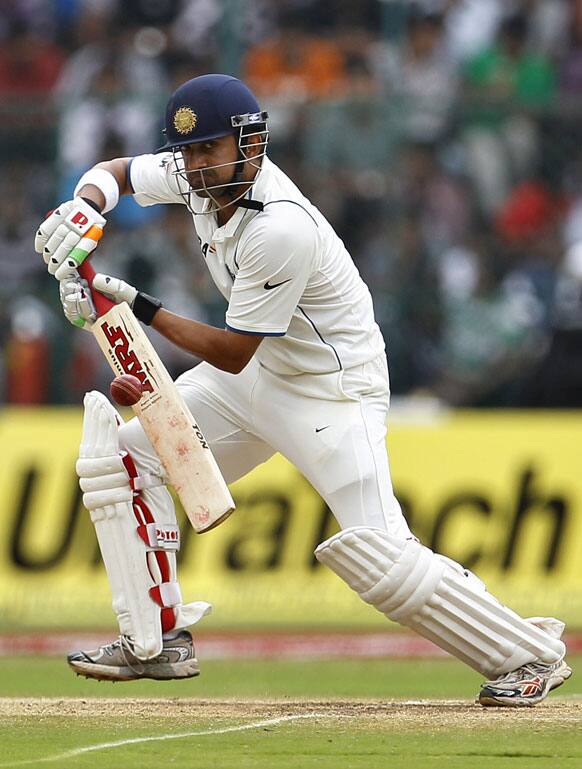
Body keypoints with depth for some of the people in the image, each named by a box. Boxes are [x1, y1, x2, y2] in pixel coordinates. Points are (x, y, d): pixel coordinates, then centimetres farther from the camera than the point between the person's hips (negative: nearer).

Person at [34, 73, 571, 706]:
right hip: (257, 373, 9)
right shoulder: (200, 175, -8)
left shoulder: (281, 228, -32)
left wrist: (141, 308, -23)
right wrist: (82, 210, -14)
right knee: (121, 457, 3)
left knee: (378, 555, -19)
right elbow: (114, 171, 9)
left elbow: (231, 354, -25)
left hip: (334, 388, -9)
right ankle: (157, 641, 8)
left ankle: (530, 653, -6)